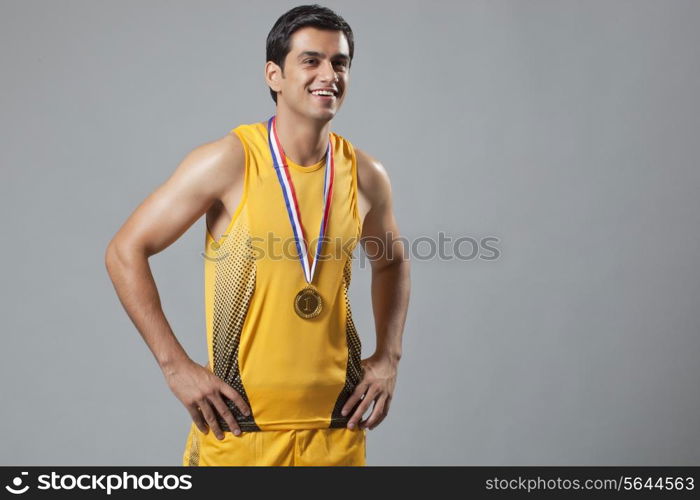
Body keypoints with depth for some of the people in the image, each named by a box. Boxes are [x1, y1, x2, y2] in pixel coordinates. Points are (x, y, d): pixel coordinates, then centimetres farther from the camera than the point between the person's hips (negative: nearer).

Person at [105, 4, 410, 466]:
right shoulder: (229, 162, -12)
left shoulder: (365, 176, 0)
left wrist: (389, 356, 7)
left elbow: (393, 263, 19)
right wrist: (176, 366, -13)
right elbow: (126, 252, -9)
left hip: (338, 425, 4)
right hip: (240, 424, -4)